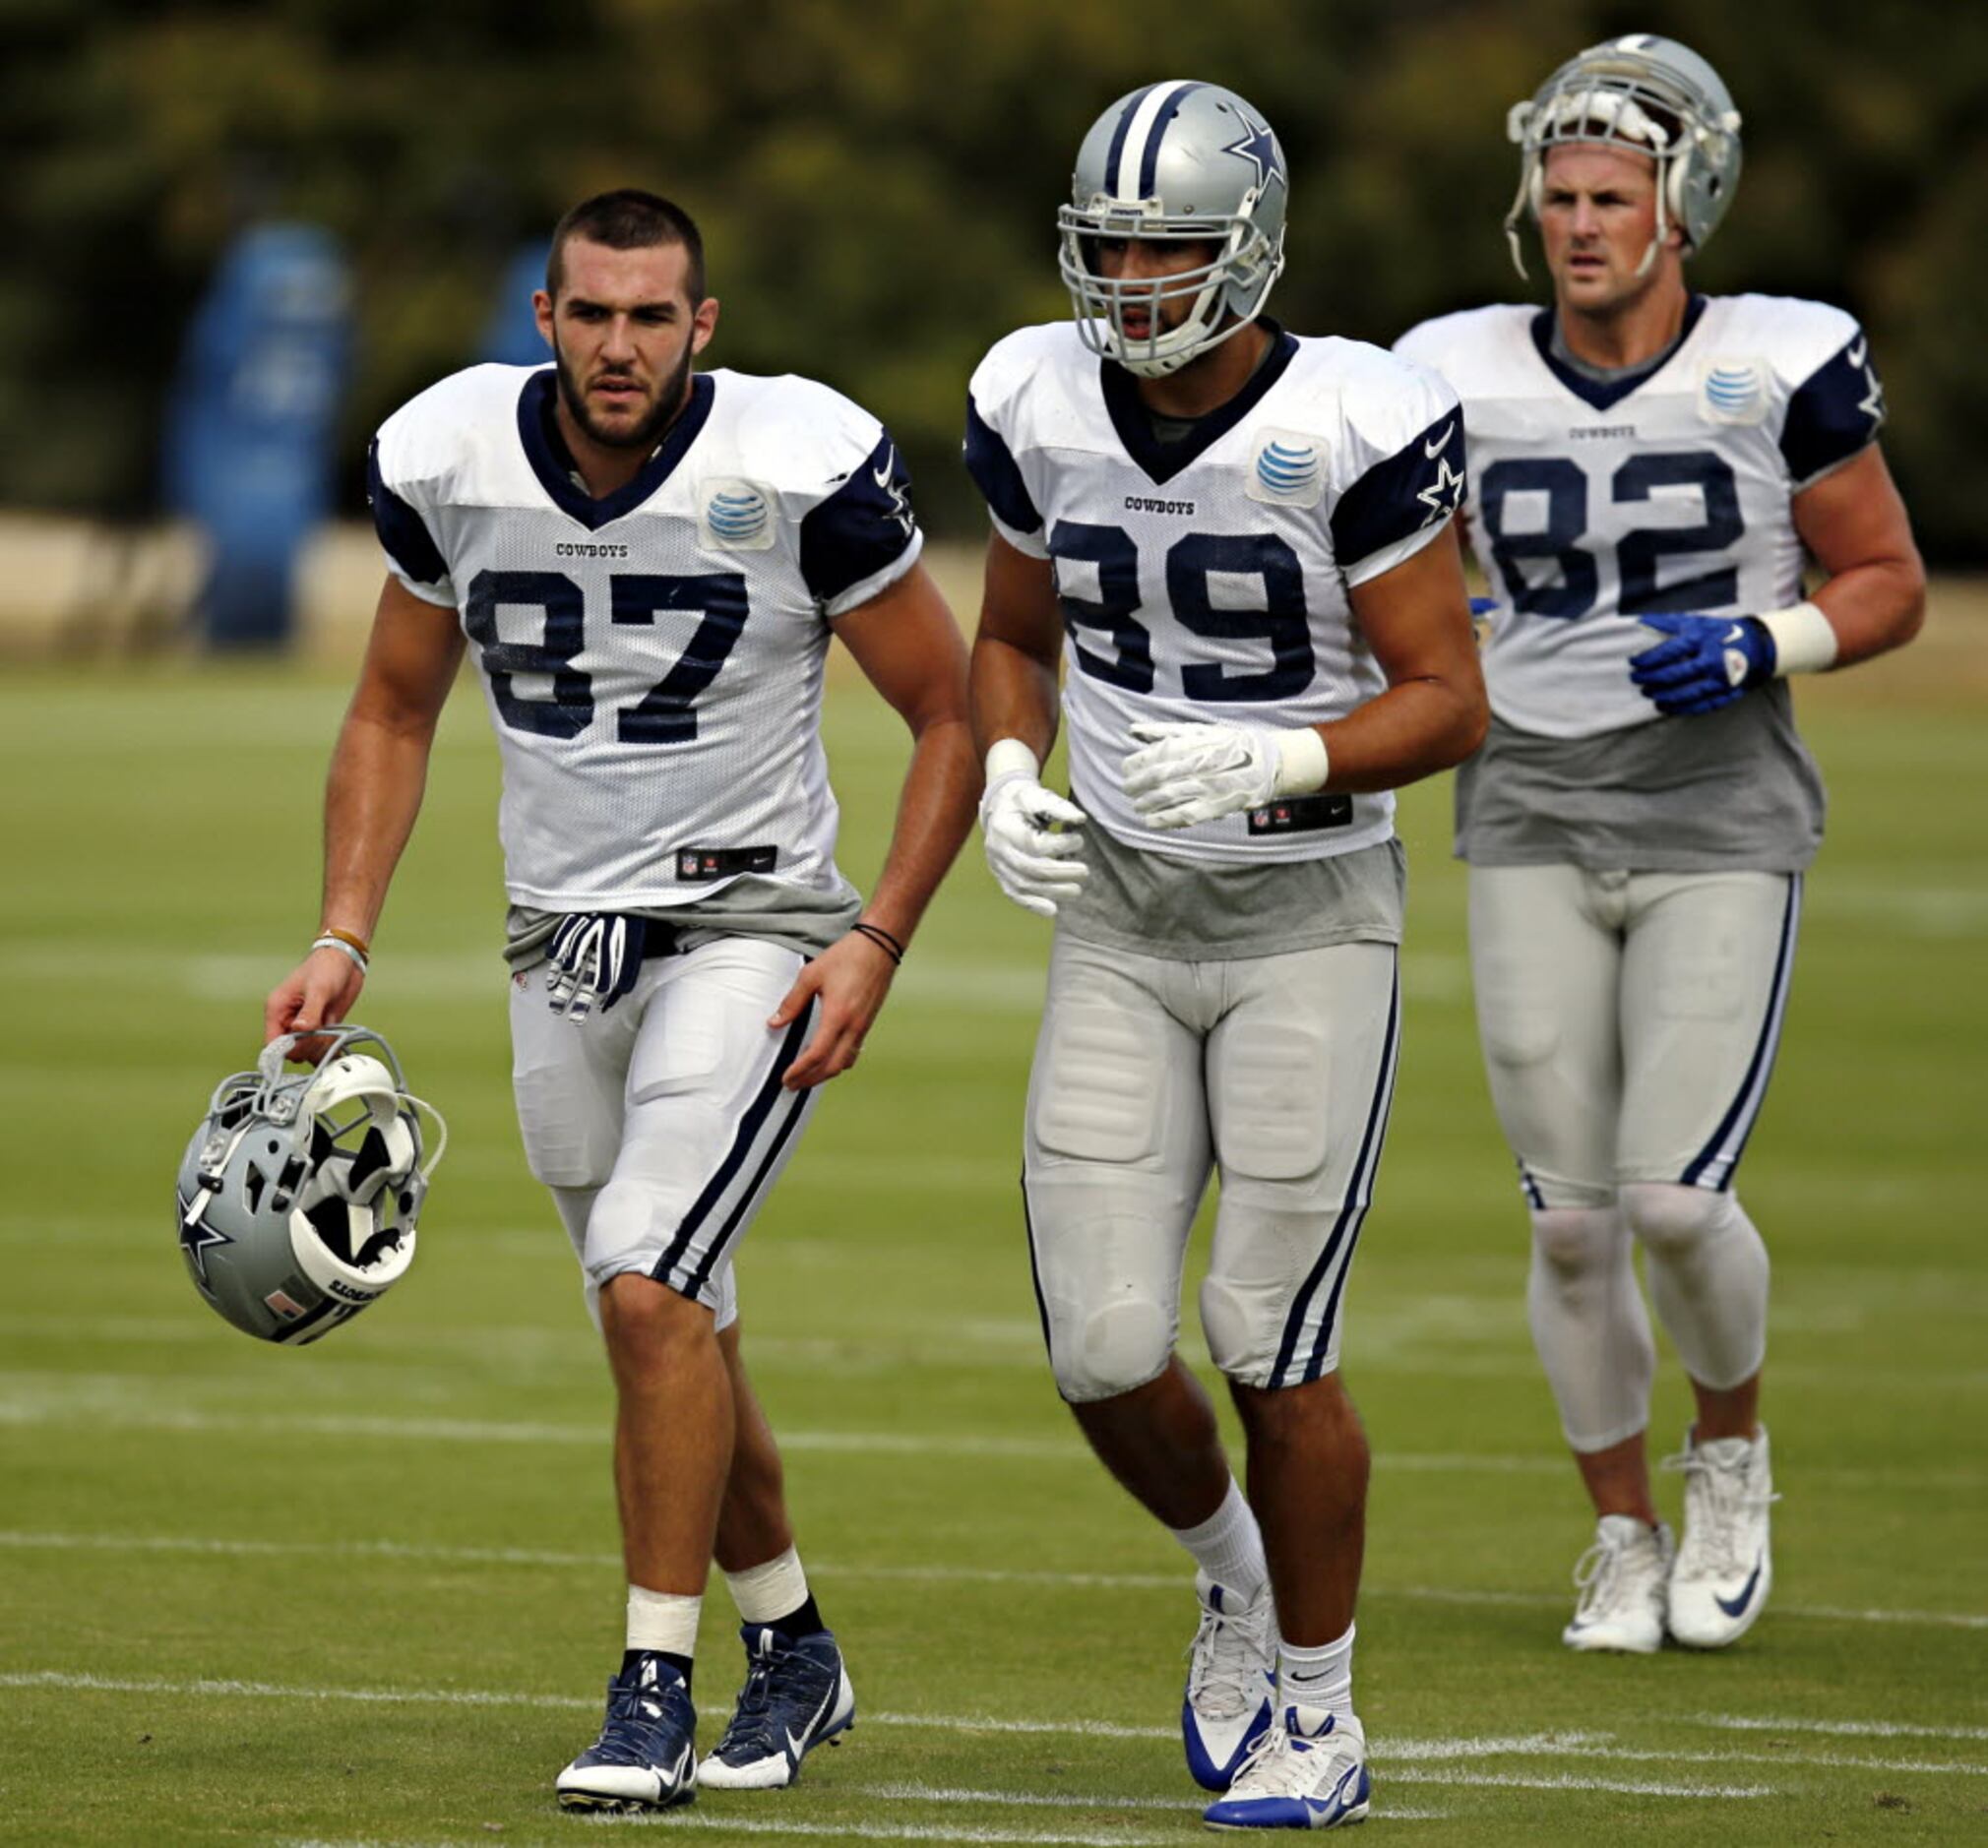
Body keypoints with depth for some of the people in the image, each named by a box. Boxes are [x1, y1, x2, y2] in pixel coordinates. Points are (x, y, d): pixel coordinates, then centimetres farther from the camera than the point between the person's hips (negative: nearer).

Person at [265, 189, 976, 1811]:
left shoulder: (798, 474, -16)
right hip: (566, 937, 5)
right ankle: (796, 1654, 32)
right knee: (675, 1329, 13)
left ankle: (657, 1691, -11)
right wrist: (345, 937, 1)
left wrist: (877, 943, -12)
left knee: (649, 1287, -20)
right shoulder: (452, 466, -4)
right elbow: (394, 715, 11)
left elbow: (952, 716, -5)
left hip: (749, 927, -5)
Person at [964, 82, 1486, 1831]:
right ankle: (1233, 1575, 30)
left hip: (1313, 919, -4)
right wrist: (1008, 774, -6)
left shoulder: (1353, 426, -17)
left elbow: (1448, 698, -12)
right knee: (1103, 1351, -3)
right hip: (1123, 919, 4)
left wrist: (1280, 762, -29)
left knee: (1271, 1351, -4)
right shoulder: (1042, 406, -3)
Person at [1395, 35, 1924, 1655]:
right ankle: (1624, 1541, 19)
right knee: (1573, 1220, 1)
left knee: (1673, 1200, -12)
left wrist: (1758, 647, -15)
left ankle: (1731, 1457, 17)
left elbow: (1888, 585, 2)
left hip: (1719, 832, -3)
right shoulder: (1465, 382, 1)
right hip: (1536, 831, 3)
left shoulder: (1781, 372, -7)